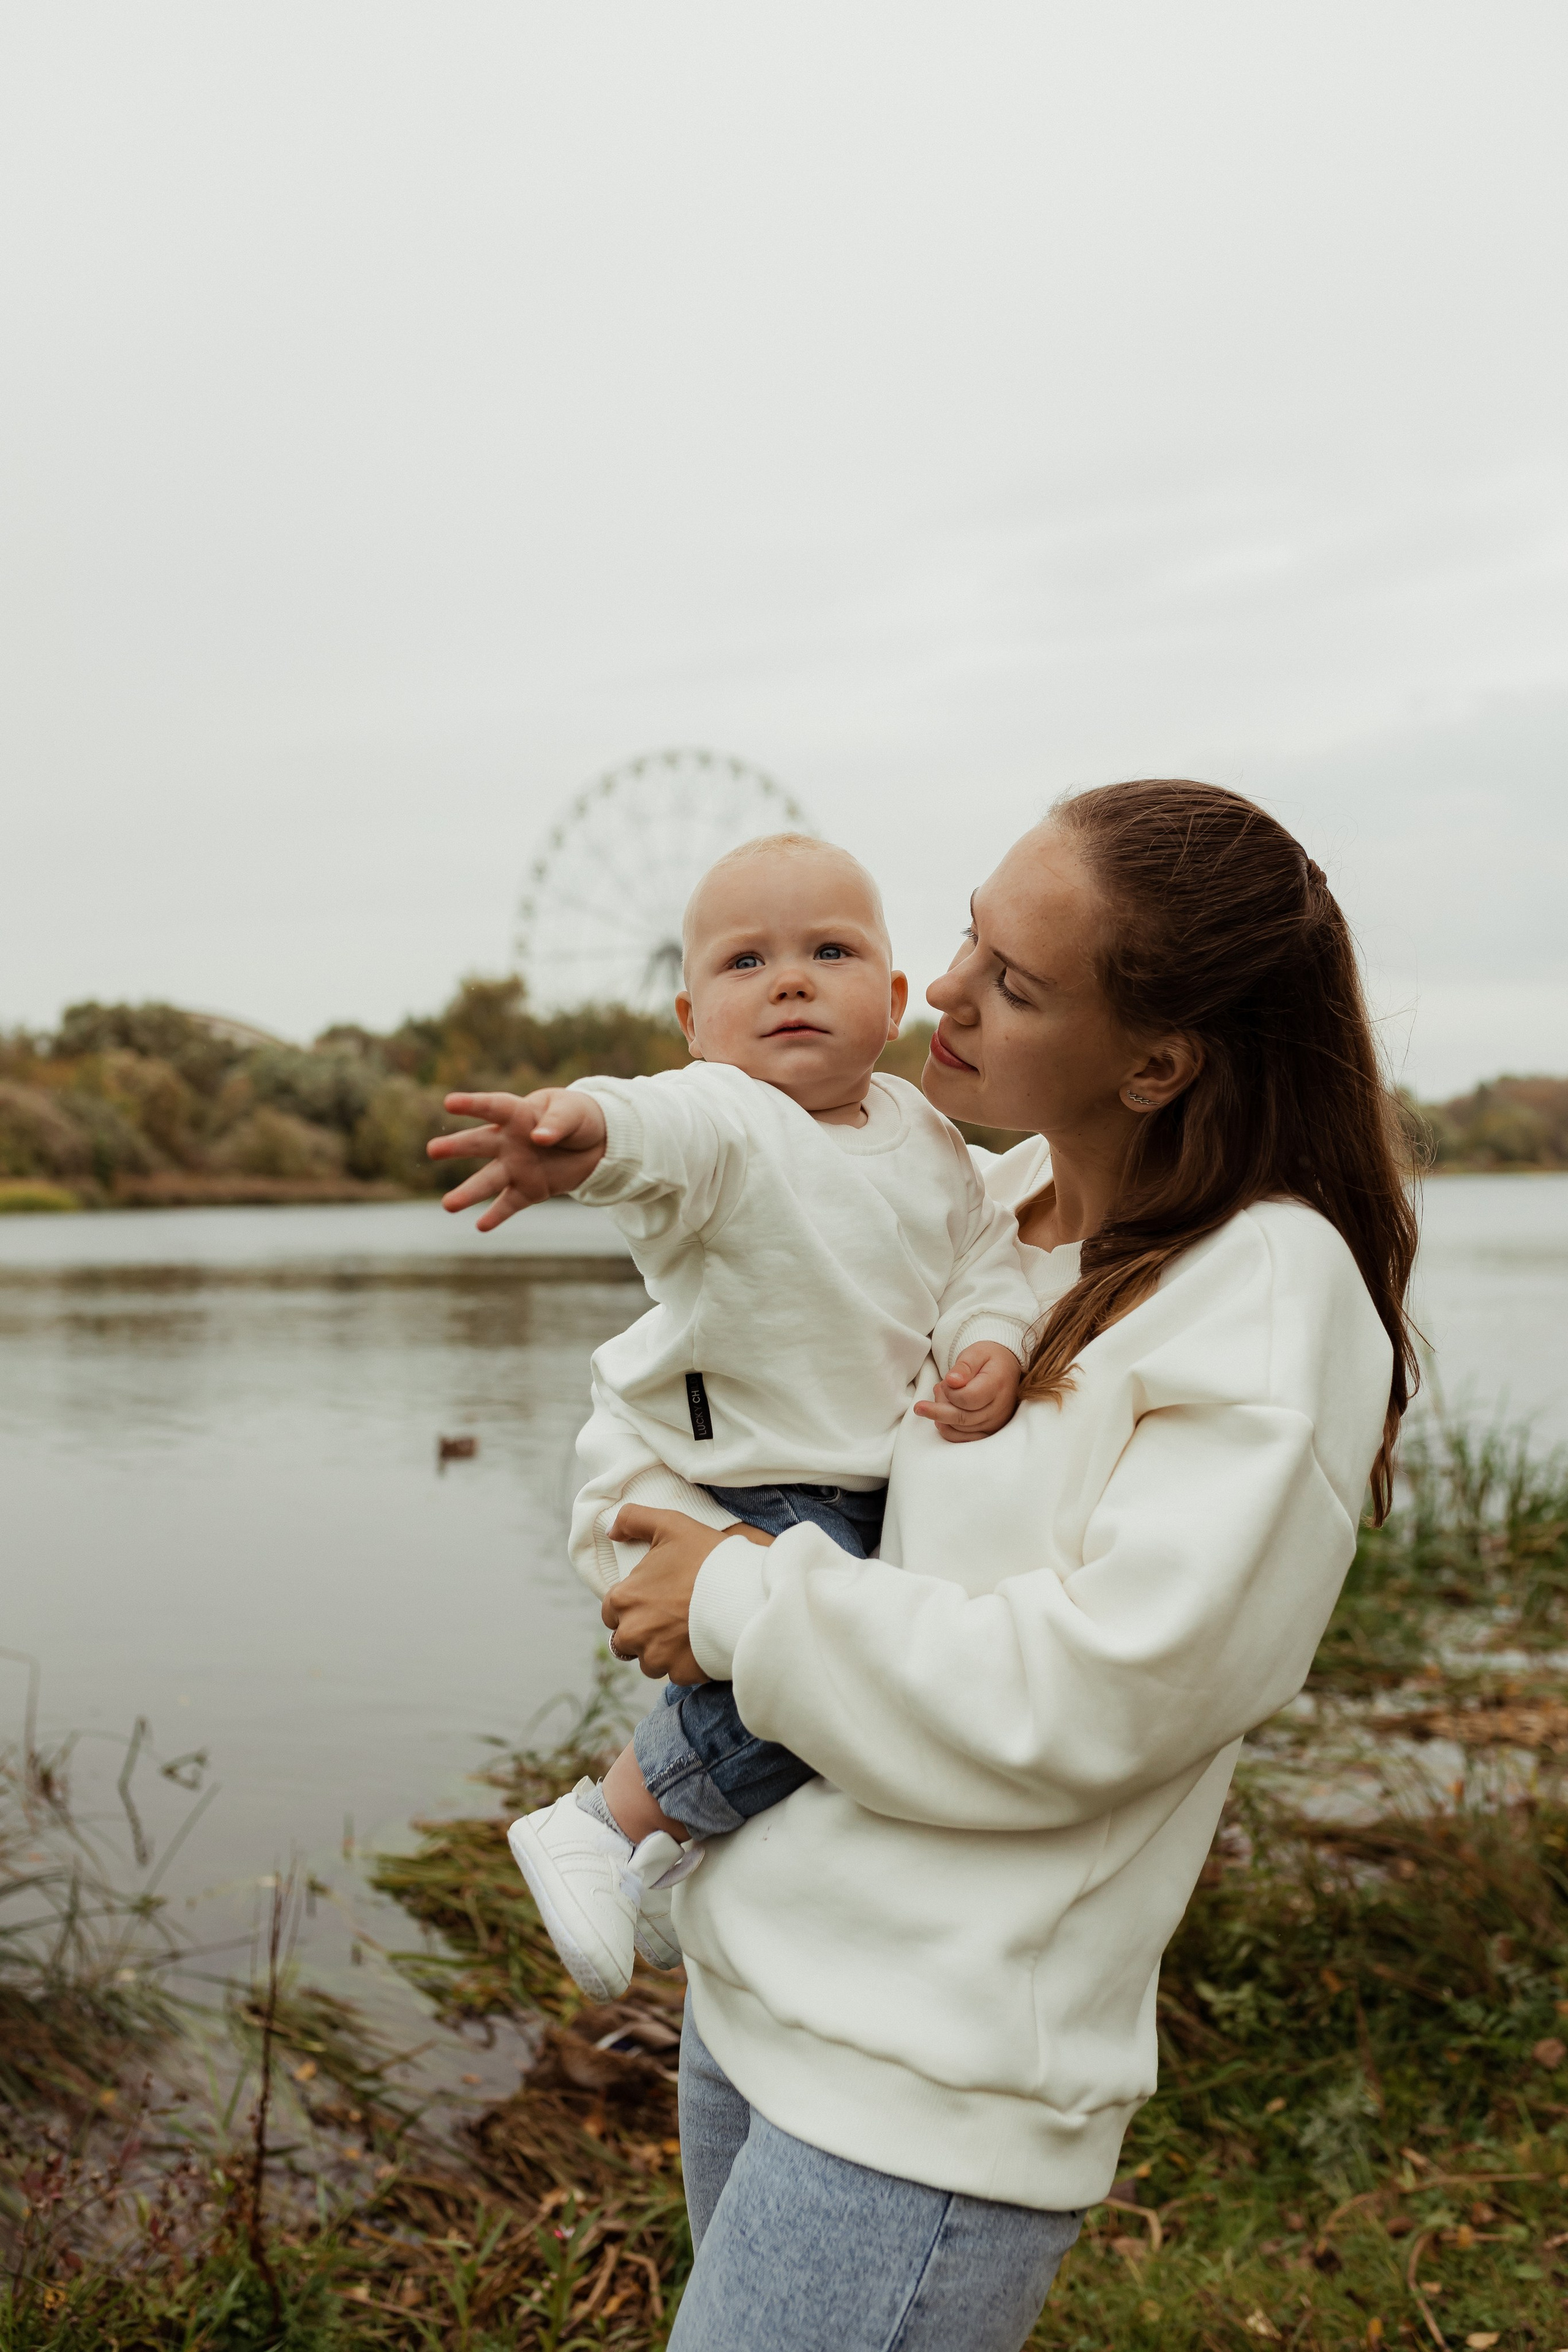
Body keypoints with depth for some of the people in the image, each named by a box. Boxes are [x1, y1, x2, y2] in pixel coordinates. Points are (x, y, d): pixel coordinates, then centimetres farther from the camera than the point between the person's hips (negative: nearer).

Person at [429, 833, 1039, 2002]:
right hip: (710, 1486, -8)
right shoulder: (725, 1125, -19)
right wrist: (587, 1130, -65)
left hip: (865, 1487, 8)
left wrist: (994, 1343, -12)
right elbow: (672, 1129, -41)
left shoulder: (925, 1135, 5)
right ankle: (604, 1825, -3)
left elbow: (986, 1252, 10)